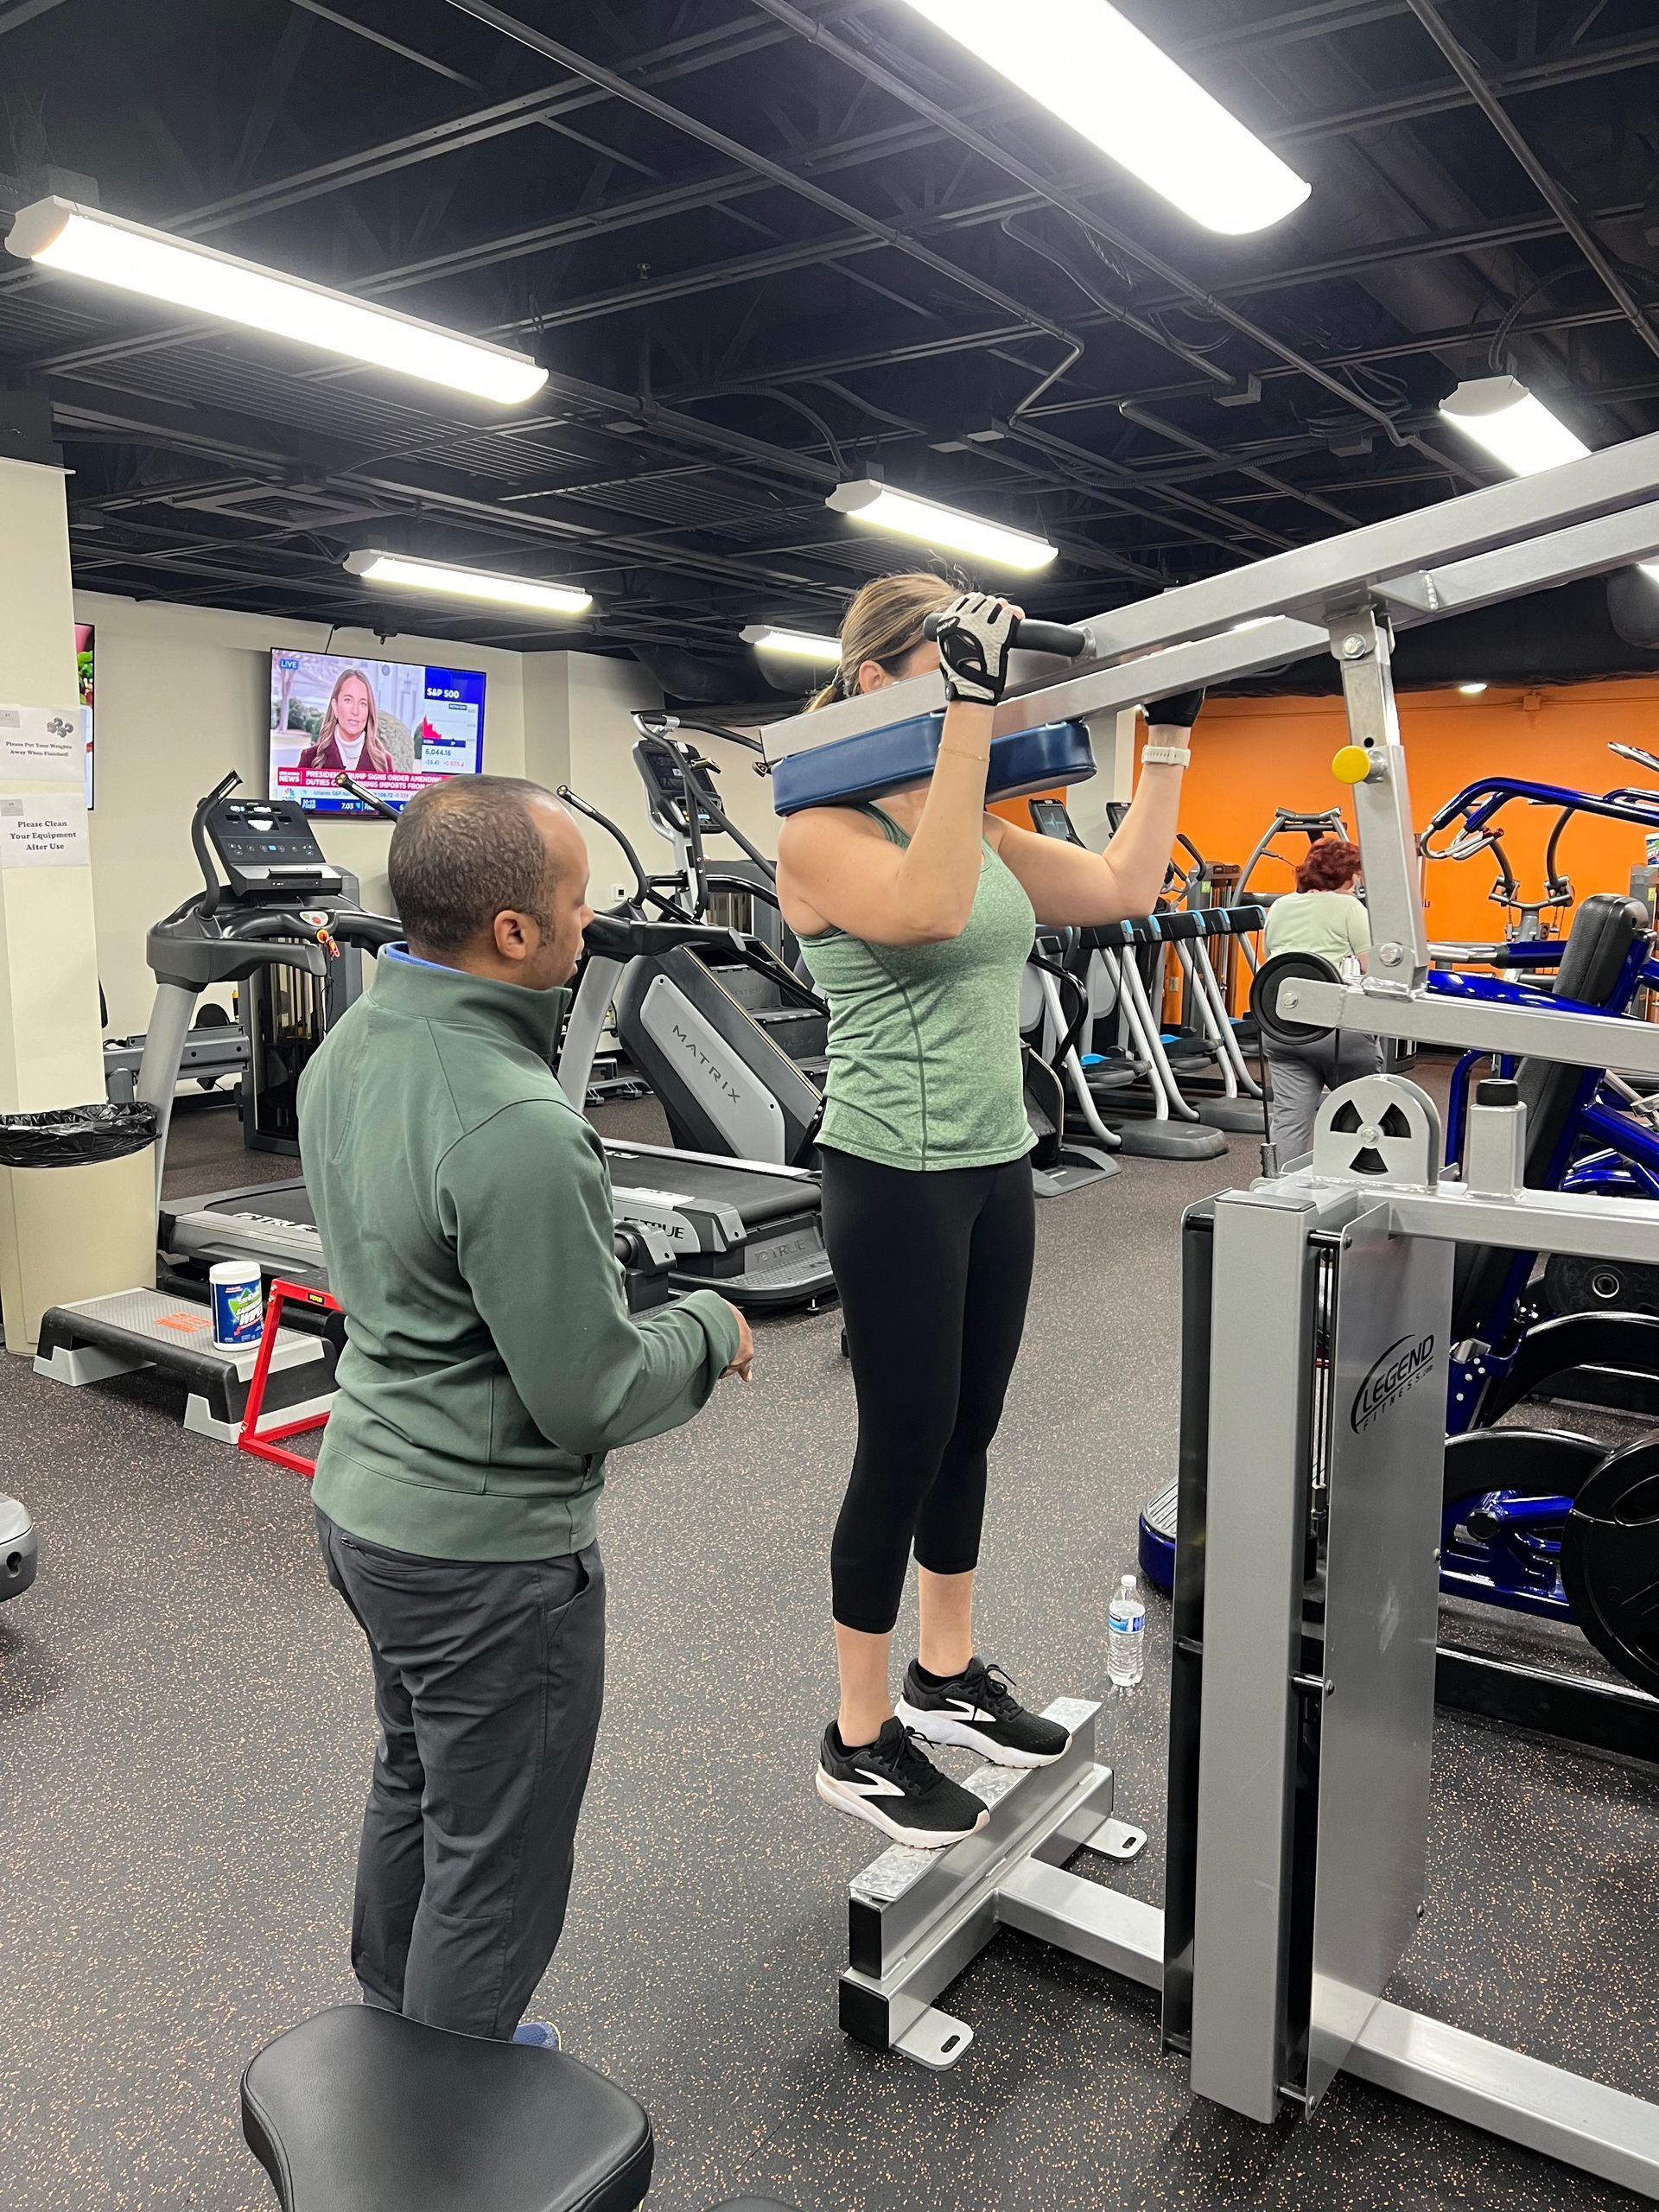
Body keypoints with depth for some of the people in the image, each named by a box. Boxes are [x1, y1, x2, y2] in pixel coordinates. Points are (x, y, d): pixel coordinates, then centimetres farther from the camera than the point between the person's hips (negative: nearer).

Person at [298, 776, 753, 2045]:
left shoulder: (350, 1046, -1)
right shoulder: (516, 1129, -31)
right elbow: (590, 1396, -24)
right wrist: (711, 1330, -6)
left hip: (364, 1498, 10)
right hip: (486, 1549, -10)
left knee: (416, 1791, 28)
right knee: (495, 1866, 11)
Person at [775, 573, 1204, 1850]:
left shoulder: (981, 830, 10)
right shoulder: (824, 834, -13)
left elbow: (1125, 888, 8)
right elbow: (929, 907, -33)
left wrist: (1172, 733, 9)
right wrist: (969, 708, -33)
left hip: (996, 1167, 8)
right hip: (897, 1179, -8)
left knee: (968, 1434, 17)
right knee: (904, 1449, 2)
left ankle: (946, 1676, 37)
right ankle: (860, 1742, 20)